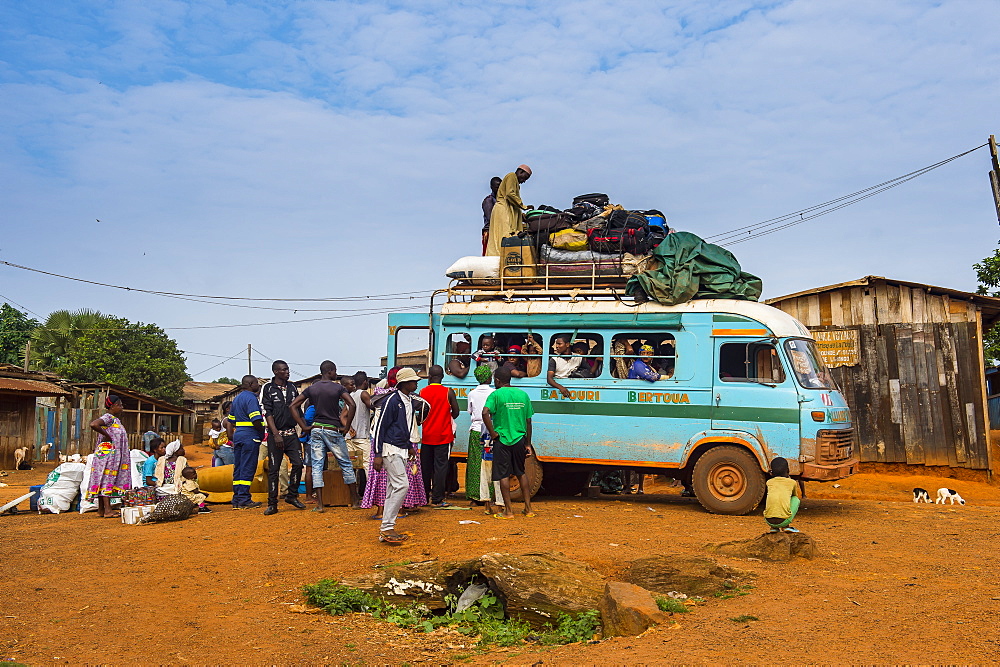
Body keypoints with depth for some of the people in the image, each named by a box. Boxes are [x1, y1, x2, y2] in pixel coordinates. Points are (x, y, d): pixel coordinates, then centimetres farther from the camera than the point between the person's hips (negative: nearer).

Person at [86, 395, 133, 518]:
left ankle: (101, 510, 12)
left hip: (115, 454, 9)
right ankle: (107, 510, -11)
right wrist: (107, 436, -19)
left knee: (105, 481, 9)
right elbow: (93, 425, -28)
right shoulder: (108, 417, -11)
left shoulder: (115, 419, 18)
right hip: (107, 452, -9)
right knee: (107, 480, -10)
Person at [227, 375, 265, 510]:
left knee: (238, 468, 10)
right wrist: (262, 433, -7)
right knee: (247, 469, -6)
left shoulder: (236, 399, 18)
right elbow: (256, 420, -20)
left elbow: (231, 420, 21)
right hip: (250, 436, -9)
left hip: (237, 435, 9)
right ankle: (244, 500, -5)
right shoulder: (251, 398, -11)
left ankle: (236, 500, 13)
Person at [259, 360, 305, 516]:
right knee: (274, 469, 0)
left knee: (298, 463, -6)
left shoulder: (292, 387, 11)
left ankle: (292, 495, 11)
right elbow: (267, 413, -7)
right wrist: (276, 434, -15)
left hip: (292, 433, 4)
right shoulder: (267, 388, -2)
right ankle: (272, 504, 6)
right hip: (275, 434, -4)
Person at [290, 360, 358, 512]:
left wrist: (304, 427, 3)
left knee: (317, 466, 5)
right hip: (333, 431, -3)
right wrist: (346, 427, -10)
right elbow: (352, 405, -19)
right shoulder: (338, 388, -6)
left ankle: (320, 505, 2)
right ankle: (355, 502, 11)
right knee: (346, 465, 8)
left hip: (316, 429, 3)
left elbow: (293, 405, 3)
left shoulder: (311, 388, 6)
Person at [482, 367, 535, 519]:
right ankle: (528, 508, 20)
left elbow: (485, 413, -23)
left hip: (502, 440, -5)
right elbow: (528, 422, 9)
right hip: (519, 439, 5)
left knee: (503, 475, 2)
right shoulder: (523, 394, 7)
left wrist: (493, 434, -13)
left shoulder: (496, 395, -7)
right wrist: (528, 444, 15)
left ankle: (508, 511, 4)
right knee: (521, 473, 19)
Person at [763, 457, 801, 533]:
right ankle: (787, 526, 14)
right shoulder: (792, 482, 12)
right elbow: (799, 496, 33)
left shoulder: (769, 482, 16)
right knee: (796, 499, 24)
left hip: (769, 521, 2)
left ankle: (773, 527, 19)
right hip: (784, 521, -2)